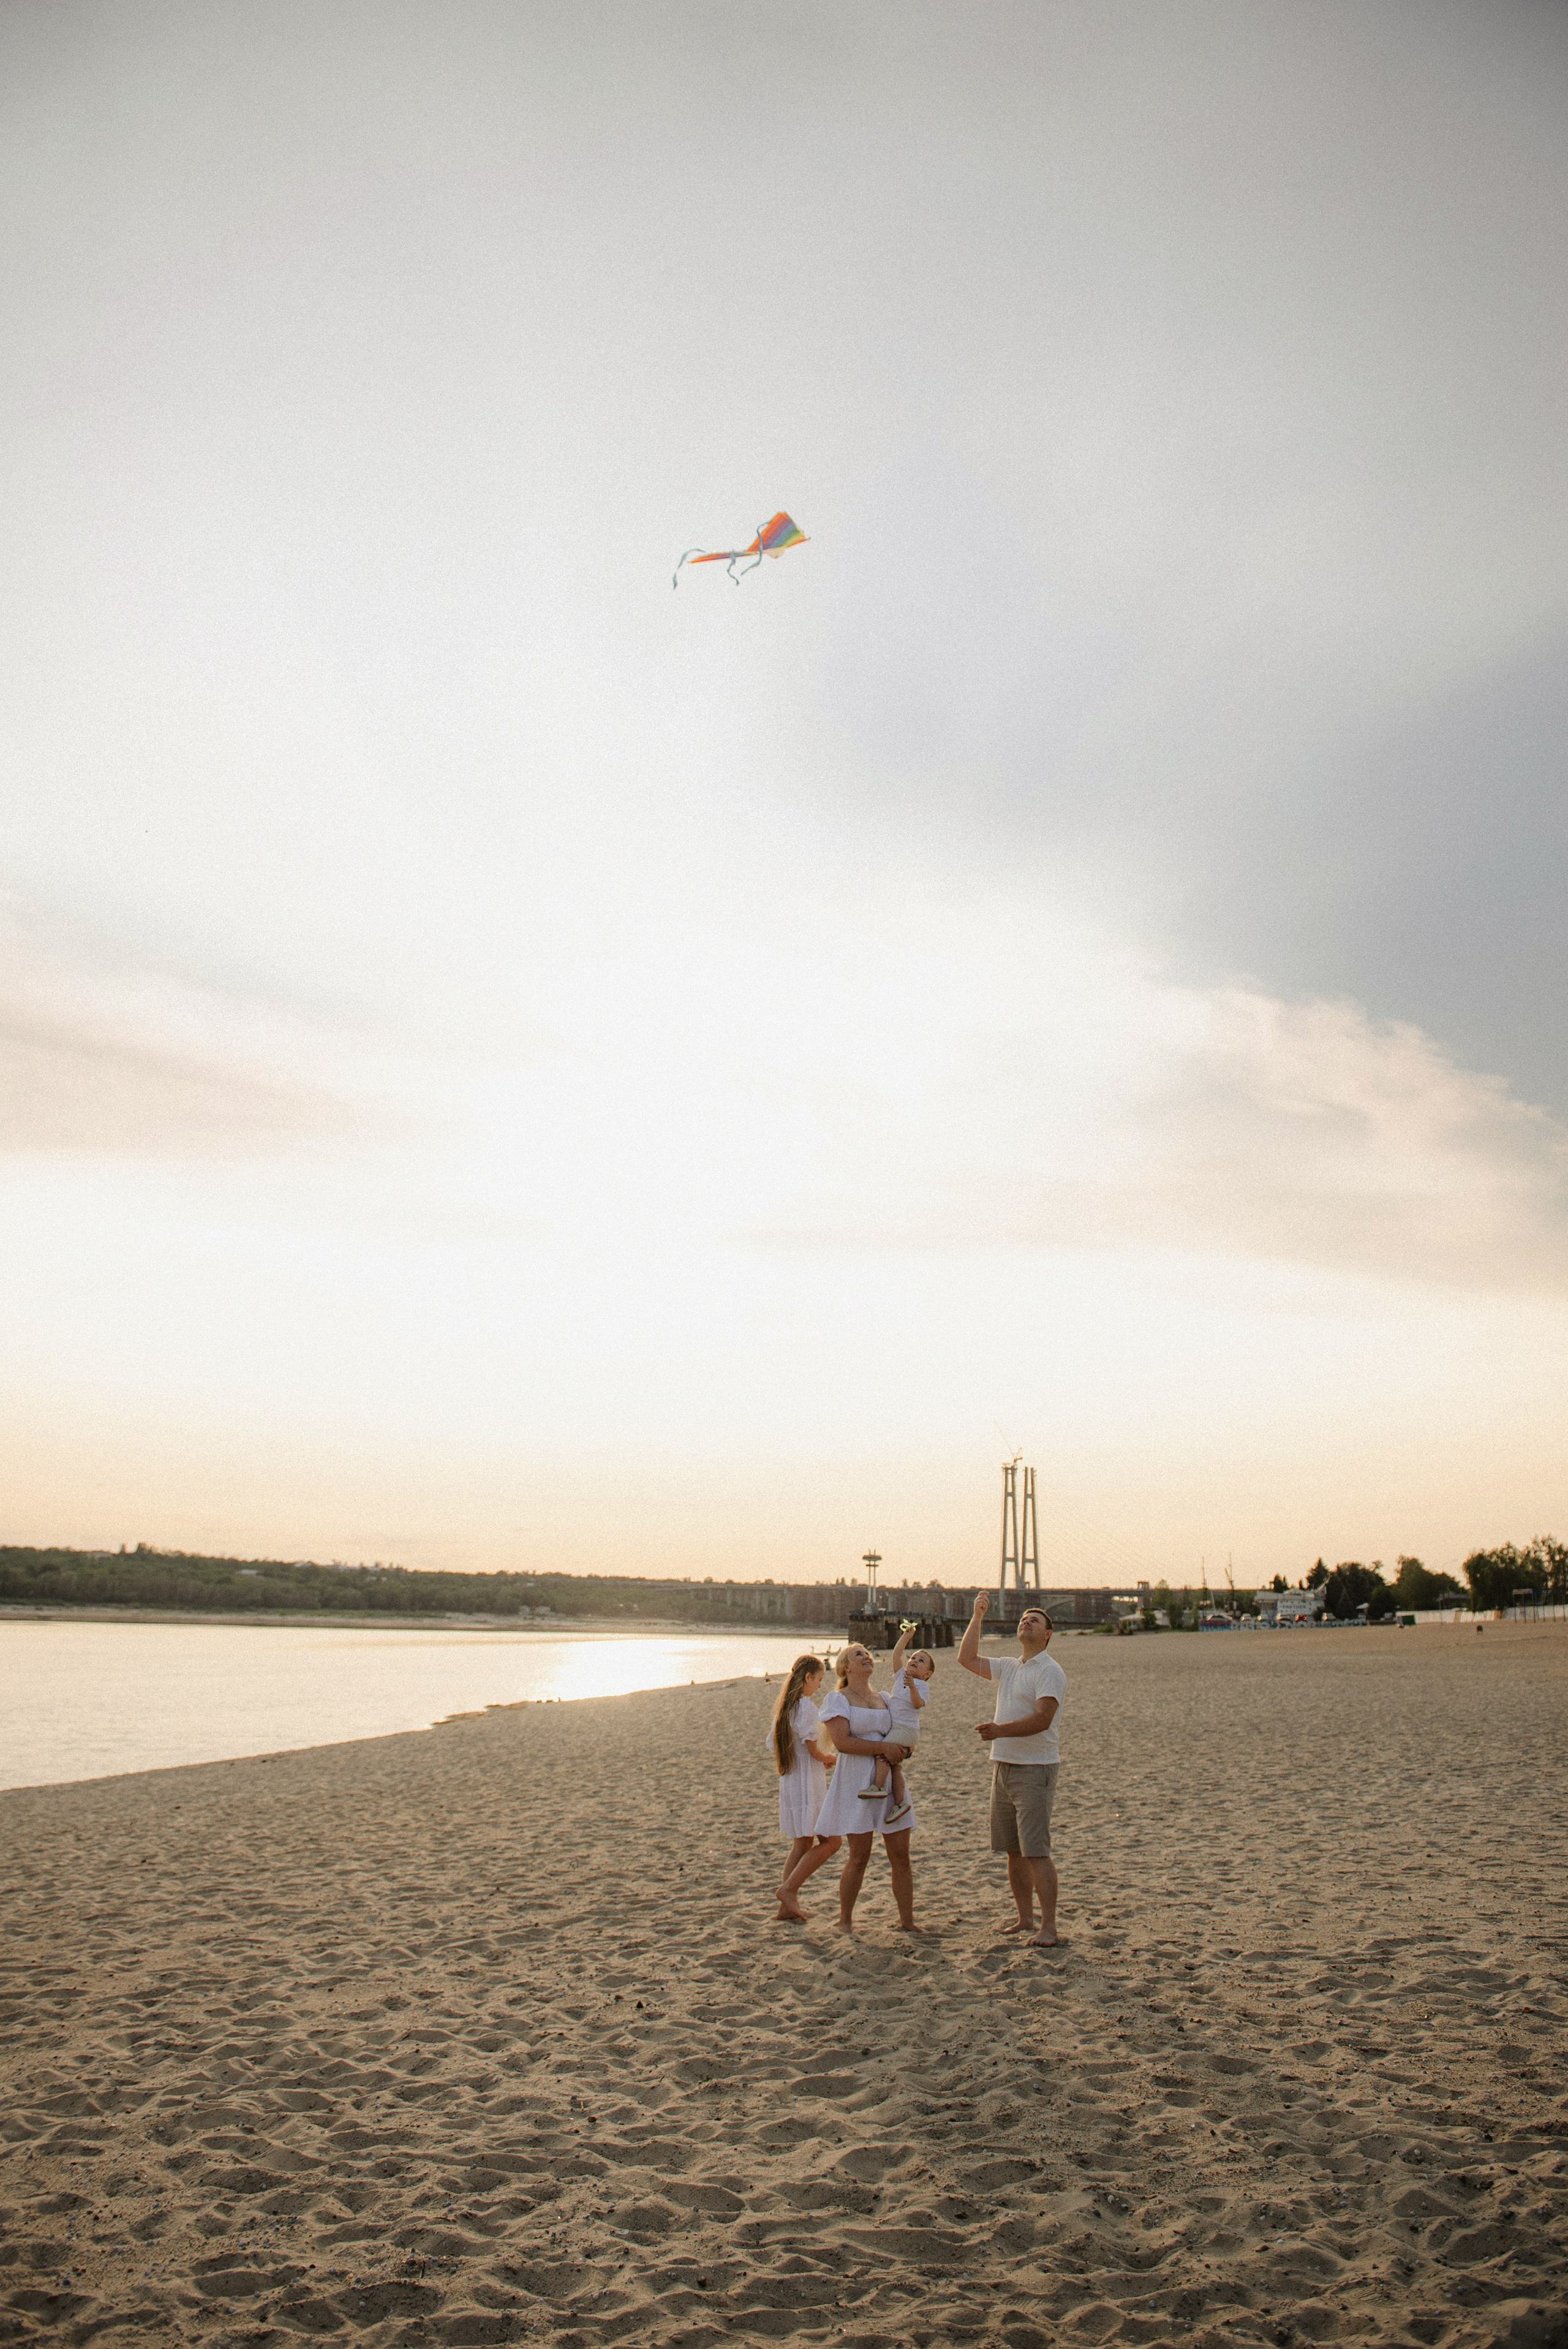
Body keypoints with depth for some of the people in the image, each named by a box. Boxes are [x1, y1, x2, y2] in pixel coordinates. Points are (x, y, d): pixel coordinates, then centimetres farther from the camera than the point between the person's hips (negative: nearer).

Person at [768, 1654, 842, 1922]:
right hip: (809, 1782, -9)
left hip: (789, 1780, 9)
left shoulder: (784, 1706, 11)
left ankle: (787, 1906, 13)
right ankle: (789, 1889, -8)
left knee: (802, 1845, 14)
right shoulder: (807, 1706, -15)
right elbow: (814, 1750, -16)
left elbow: (772, 1745, 16)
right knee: (830, 1841, -5)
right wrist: (831, 1758, 5)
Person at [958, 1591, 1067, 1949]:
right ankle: (1025, 1919, 18)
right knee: (1014, 1852, 10)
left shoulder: (1050, 1671, -9)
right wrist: (977, 1617, 11)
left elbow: (1042, 1719, -21)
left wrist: (1001, 1730, -33)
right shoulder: (1008, 1667, 16)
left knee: (1036, 1851, -10)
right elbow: (967, 1659, 16)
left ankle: (1048, 1928, -8)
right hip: (1002, 1767, 8)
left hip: (1034, 1770, -8)